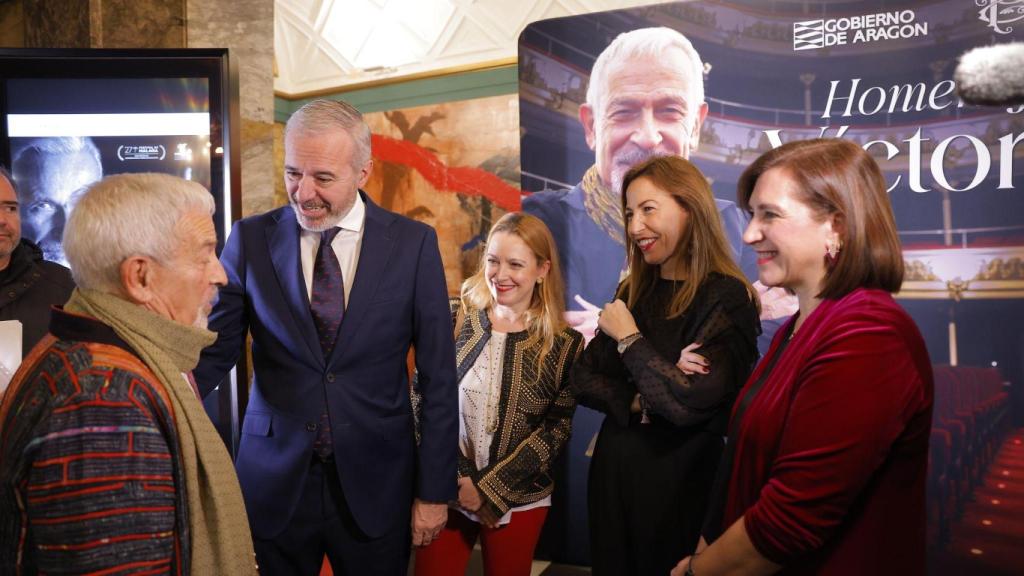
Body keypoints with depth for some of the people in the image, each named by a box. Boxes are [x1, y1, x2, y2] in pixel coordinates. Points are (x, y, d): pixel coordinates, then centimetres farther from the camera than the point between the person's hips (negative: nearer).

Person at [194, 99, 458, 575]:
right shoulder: (251, 239, -3)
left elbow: (437, 376, -4)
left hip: (375, 485, 0)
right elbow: (216, 348, -2)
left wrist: (435, 490, -3)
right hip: (274, 482, 1)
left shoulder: (413, 243, -7)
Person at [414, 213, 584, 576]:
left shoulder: (565, 343, -4)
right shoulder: (452, 318, -3)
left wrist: (489, 490, -11)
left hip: (518, 500, 0)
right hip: (443, 492, 1)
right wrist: (457, 481, -11)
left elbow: (557, 427, -6)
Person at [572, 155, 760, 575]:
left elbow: (689, 403, -24)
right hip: (613, 471, 6)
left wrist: (629, 340, -13)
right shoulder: (633, 292, 4)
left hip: (679, 480, -6)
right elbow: (583, 378, 3)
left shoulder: (727, 299, -15)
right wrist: (636, 402, -15)